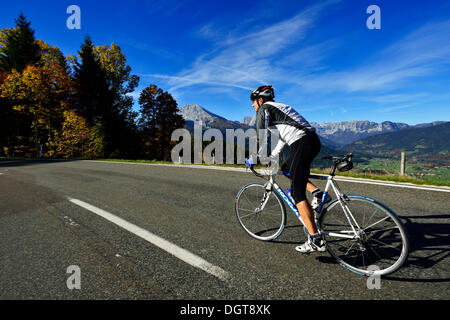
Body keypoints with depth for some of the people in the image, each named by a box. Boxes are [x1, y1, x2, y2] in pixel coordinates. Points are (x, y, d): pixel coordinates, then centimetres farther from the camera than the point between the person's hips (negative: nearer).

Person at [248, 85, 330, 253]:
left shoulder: (264, 109, 4)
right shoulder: (279, 107, 30)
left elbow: (262, 136, -5)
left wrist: (261, 158, 6)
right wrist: (271, 157, 30)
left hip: (302, 144, -9)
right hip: (314, 141, 9)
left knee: (297, 193, -7)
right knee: (286, 169, 28)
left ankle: (315, 240, -6)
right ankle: (317, 193, 12)